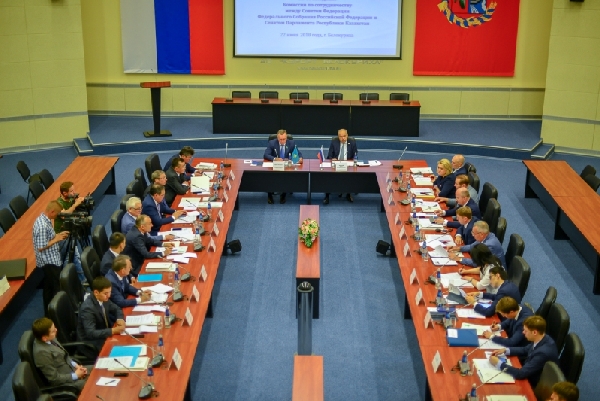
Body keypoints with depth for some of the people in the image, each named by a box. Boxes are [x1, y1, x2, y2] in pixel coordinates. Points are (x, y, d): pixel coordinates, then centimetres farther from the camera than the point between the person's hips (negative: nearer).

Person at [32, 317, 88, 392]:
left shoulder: (50, 339, -5)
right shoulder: (42, 352, -28)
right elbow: (54, 378, -22)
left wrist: (75, 365, -1)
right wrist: (76, 375, -14)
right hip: (64, 383, -9)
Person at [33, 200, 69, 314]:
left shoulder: (45, 220, 5)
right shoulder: (42, 225, -26)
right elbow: (41, 247, -25)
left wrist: (58, 235, 5)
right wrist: (56, 239, -19)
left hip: (52, 260, 10)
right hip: (49, 262, -10)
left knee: (49, 288, 19)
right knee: (57, 289, -2)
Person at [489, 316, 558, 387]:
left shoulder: (543, 352, -35)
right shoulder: (541, 340, -9)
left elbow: (521, 374, -31)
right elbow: (525, 350, 12)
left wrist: (498, 363, -22)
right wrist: (505, 350, -1)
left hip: (533, 385, -7)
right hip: (529, 376, 7)